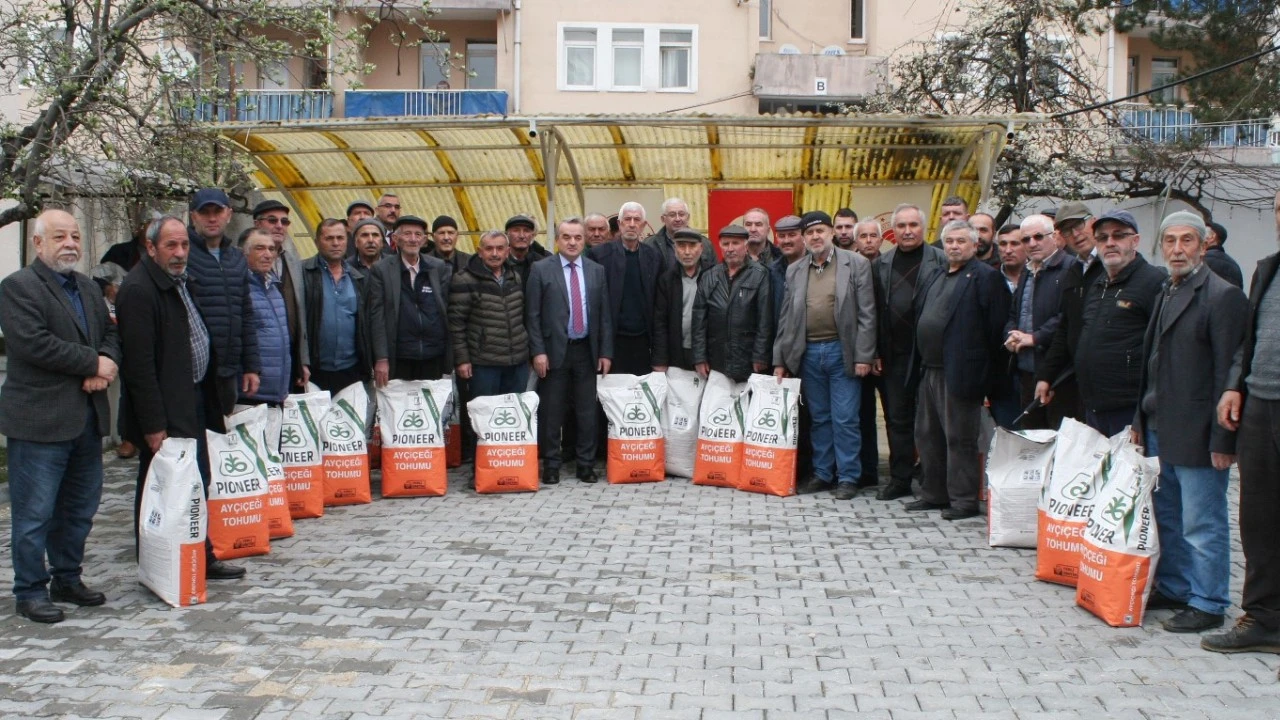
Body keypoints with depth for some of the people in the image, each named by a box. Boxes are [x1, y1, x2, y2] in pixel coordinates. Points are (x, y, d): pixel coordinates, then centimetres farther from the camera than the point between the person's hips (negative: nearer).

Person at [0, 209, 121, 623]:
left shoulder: (89, 289, 17)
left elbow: (110, 334, 16)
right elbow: (34, 343, -20)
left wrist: (105, 364, -7)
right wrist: (93, 363, -14)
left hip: (88, 417, 8)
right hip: (40, 419, -7)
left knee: (80, 508, 15)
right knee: (35, 513, 1)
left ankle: (67, 579, 28)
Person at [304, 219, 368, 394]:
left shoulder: (359, 277, 13)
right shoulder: (303, 273, -1)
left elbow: (367, 322, 13)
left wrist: (368, 366, 8)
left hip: (352, 372, 3)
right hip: (315, 372, -3)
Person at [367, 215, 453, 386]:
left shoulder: (440, 268, 8)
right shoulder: (381, 270, 3)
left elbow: (450, 312, 8)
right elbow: (377, 316, -2)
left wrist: (451, 357, 3)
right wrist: (381, 359, -8)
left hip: (434, 359, 2)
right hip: (398, 360, -2)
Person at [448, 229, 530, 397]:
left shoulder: (515, 277, 11)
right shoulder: (464, 280, -7)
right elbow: (456, 323, -8)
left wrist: (527, 350, 17)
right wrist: (462, 359, -10)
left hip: (518, 362, 5)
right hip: (484, 364, -5)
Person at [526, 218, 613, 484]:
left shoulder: (597, 271, 7)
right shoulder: (541, 269, -1)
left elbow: (604, 314, 8)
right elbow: (532, 315, -3)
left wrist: (605, 352, 3)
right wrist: (538, 351, -10)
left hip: (586, 351, 3)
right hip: (554, 350, -2)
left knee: (587, 412, 7)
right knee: (551, 412, 3)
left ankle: (586, 464, 16)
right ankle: (551, 465, 14)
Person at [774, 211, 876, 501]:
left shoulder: (856, 264, -1)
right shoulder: (795, 271, 10)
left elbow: (867, 314, -4)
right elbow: (786, 319, 11)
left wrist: (863, 356, -10)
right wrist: (779, 359, 7)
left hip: (842, 352, -4)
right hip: (809, 354, 4)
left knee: (845, 419, -1)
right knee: (819, 418, 12)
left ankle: (847, 477, 8)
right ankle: (822, 474, 21)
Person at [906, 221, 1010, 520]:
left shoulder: (985, 277, -8)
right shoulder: (934, 278, 18)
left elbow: (995, 327, -12)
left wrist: (984, 370, -13)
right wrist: (920, 364, 12)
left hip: (960, 373, -9)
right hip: (930, 371, 9)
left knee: (959, 438, -2)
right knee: (927, 435, 14)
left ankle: (963, 500, 6)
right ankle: (934, 494, 25)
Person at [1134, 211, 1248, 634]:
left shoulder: (1222, 296, -12)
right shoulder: (1166, 294, 15)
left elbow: (1228, 373, -16)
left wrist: (1222, 439, -18)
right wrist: (1141, 419, 15)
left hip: (1196, 435, -8)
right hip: (1161, 429, 9)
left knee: (1202, 524, 1)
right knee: (1166, 518, 16)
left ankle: (1208, 605, 12)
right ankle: (1173, 590, 29)